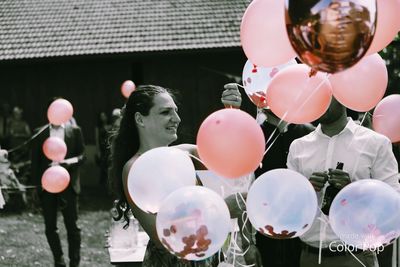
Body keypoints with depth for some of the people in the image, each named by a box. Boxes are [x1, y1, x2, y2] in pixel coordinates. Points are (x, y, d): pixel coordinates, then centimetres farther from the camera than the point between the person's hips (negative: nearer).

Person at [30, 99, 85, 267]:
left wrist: (71, 161, -18)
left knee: (72, 225, -2)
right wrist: (36, 183, 2)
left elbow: (82, 155, 2)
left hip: (68, 184, -2)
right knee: (50, 226, 7)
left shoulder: (74, 131, 3)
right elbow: (35, 160, 7)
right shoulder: (40, 133, 5)